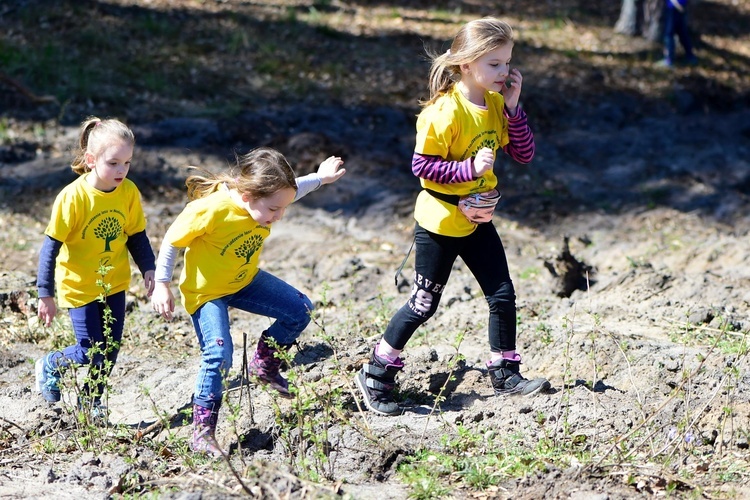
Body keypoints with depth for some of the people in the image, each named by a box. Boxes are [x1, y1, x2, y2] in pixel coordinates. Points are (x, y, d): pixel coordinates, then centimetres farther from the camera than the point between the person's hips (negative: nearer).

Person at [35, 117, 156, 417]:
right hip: (80, 288, -4)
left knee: (110, 350, 8)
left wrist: (148, 269, -7)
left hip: (115, 285, 5)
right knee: (91, 353, -3)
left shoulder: (129, 192, -9)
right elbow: (51, 246, -16)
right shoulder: (73, 197, -22)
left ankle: (91, 401, 30)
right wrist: (45, 294, -15)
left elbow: (137, 236, 6)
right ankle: (50, 367, 27)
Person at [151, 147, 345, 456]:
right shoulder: (210, 210, -36)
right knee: (219, 355, -22)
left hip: (246, 280, 7)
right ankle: (202, 433, -12)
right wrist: (161, 286, -17)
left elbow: (290, 190, 12)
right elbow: (172, 242, -21)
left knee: (300, 311, 3)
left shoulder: (263, 198, -16)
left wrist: (320, 178, 10)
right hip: (206, 290, -7)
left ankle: (263, 367, 24)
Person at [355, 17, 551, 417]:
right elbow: (421, 165, -21)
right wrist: (470, 168, -28)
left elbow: (524, 154, -1)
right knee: (424, 304, 1)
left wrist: (513, 106, -12)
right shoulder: (444, 111, -21)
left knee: (502, 295, 6)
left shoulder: (496, 104, 1)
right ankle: (376, 377, 15)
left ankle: (504, 374, 21)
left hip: (478, 220, 7)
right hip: (440, 222, -7)